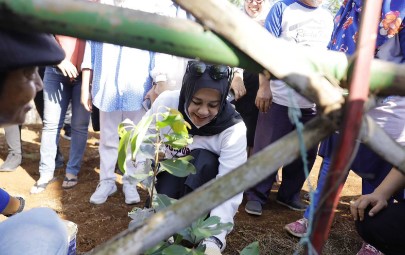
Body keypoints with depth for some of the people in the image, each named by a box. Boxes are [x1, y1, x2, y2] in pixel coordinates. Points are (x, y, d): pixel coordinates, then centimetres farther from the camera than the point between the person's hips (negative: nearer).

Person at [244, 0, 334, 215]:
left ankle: (289, 194, 27)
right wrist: (264, 86, -11)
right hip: (280, 97, -5)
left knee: (306, 152, 11)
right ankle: (256, 195, 15)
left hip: (314, 100, 5)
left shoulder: (328, 18, 15)